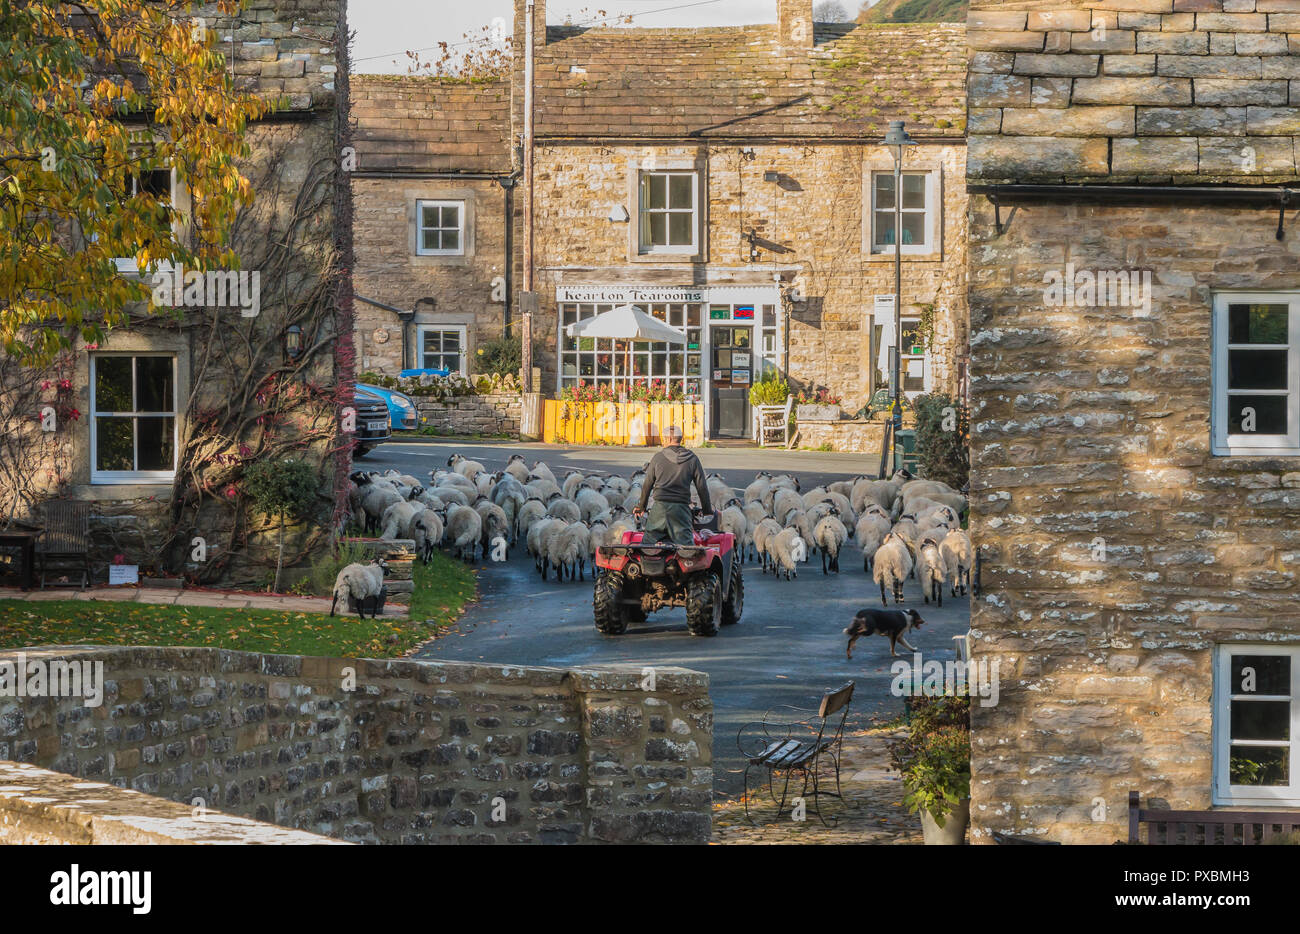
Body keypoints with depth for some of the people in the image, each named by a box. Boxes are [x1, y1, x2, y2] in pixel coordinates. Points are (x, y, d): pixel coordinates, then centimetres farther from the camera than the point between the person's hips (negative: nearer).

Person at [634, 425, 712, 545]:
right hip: (681, 508, 0)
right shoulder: (692, 459, 4)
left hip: (660, 507, 0)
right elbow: (701, 486, 5)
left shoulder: (658, 457, 4)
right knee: (685, 546, -5)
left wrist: (642, 507, 24)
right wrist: (707, 509, 18)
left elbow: (647, 485, 11)